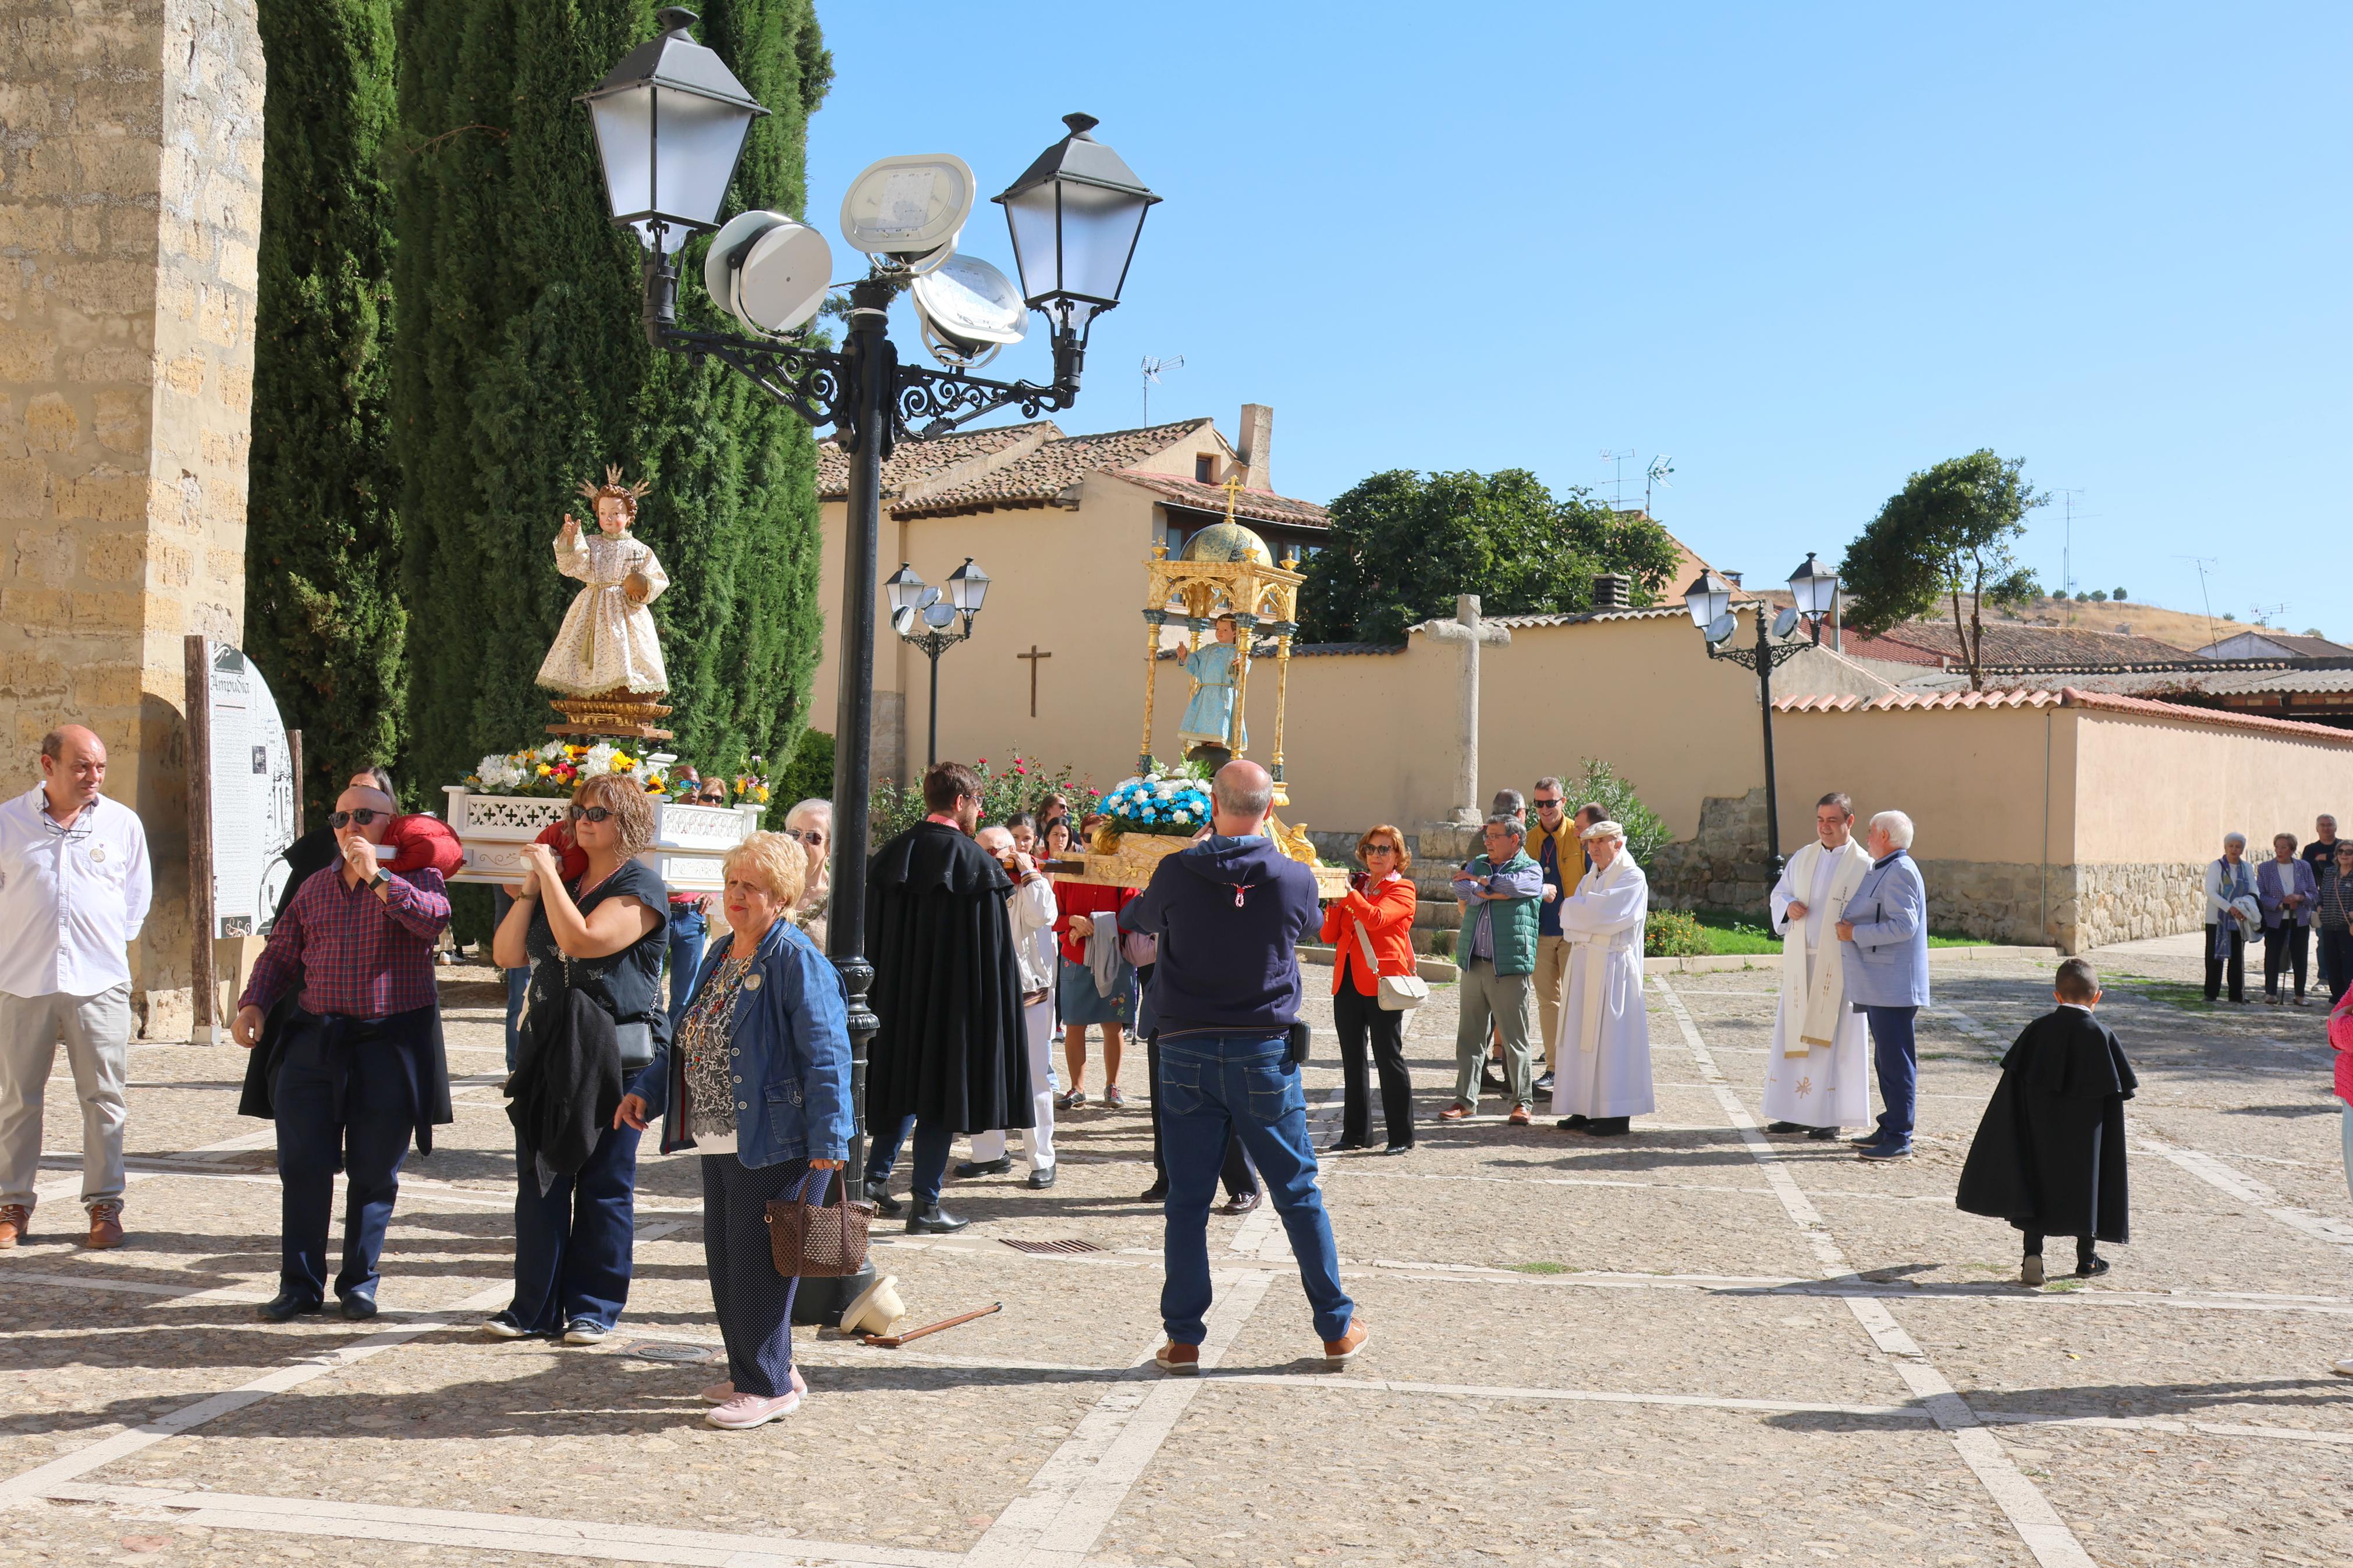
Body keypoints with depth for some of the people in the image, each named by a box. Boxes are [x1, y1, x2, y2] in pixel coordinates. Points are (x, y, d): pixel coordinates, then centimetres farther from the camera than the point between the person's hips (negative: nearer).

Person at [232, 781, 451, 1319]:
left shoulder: (416, 877, 2)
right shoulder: (315, 886, 14)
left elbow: (435, 918, -20)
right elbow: (280, 953, 18)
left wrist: (377, 878, -22)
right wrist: (253, 1004, 4)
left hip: (391, 1046, -3)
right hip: (314, 1041, 4)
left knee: (374, 1171, 4)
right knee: (303, 1167, 2)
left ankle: (359, 1283, 17)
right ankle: (300, 1283, 13)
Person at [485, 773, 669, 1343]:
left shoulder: (640, 887, -7)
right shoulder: (563, 882, 15)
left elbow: (582, 940, -22)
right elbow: (507, 954, 11)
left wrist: (549, 874, -14)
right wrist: (531, 887, 1)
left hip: (618, 1057, -6)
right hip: (551, 1050, 6)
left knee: (604, 1185, 3)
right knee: (539, 1179, 6)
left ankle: (594, 1308, 12)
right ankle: (534, 1306, 14)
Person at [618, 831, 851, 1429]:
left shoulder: (797, 962, -14)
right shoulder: (721, 955, 13)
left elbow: (826, 1058, -18)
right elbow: (688, 1039, 23)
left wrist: (827, 1141, -22)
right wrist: (648, 1091, 12)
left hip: (772, 1144, -9)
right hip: (718, 1139, 9)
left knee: (756, 1262, -2)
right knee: (724, 1260, 15)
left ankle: (769, 1386, 12)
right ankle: (757, 1369, 30)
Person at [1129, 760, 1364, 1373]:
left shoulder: (1176, 873, -8)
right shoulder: (1295, 878, -7)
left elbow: (1146, 919, 14)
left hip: (1187, 1050, 0)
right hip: (1264, 1051, 0)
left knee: (1187, 1200, 7)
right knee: (1299, 1192, 10)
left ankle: (1183, 1339, 10)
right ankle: (1336, 1328, 19)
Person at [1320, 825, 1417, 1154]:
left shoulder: (1402, 890, 2)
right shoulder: (1355, 884, 18)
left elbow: (1377, 919, -19)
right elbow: (1329, 935, 11)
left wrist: (1349, 894, -23)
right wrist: (1336, 901, -3)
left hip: (1381, 981, -6)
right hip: (1347, 980, 6)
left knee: (1388, 1057, -3)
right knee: (1352, 1059, 9)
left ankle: (1402, 1136, 3)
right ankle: (1357, 1133, 17)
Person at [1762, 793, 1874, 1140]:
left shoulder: (1863, 865, -4)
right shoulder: (1802, 858, 12)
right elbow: (1778, 893, 19)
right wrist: (1788, 906, -2)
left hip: (1838, 964, -5)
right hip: (1801, 961, 5)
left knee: (1832, 1036, -2)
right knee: (1794, 1034, 5)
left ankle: (1830, 1117, 4)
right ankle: (1796, 1112, 13)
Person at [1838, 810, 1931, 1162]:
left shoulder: (1900, 872, -14)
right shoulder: (1884, 870, 19)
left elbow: (1903, 925, -25)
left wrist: (1855, 933, -19)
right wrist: (1849, 927, 16)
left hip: (1893, 986, -11)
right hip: (1878, 985, 11)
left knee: (1896, 1062, -7)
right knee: (1886, 1061, 16)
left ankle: (1899, 1140, -4)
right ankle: (1889, 1129, 24)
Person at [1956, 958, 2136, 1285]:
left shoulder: (2036, 1030, -3)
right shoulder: (2103, 1036, -8)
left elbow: (2013, 1082, -1)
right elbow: (2118, 1092, -5)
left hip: (2039, 1134, 1)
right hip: (2085, 1140, -1)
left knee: (2035, 1184, 8)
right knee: (2085, 1184, 13)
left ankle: (2033, 1255, -5)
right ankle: (2086, 1258, 22)